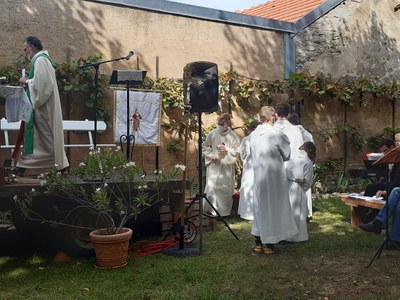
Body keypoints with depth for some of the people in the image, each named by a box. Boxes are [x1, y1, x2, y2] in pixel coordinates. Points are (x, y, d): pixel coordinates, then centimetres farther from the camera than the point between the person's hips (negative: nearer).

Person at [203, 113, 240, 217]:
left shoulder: (232, 135, -2)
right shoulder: (212, 134, 0)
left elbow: (237, 150, -1)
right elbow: (205, 147, 8)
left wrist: (226, 149, -16)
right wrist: (211, 155, -6)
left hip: (227, 166, 0)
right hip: (214, 165, 0)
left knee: (226, 188, 4)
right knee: (212, 186, -4)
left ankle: (225, 210, 16)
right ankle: (211, 209, 8)